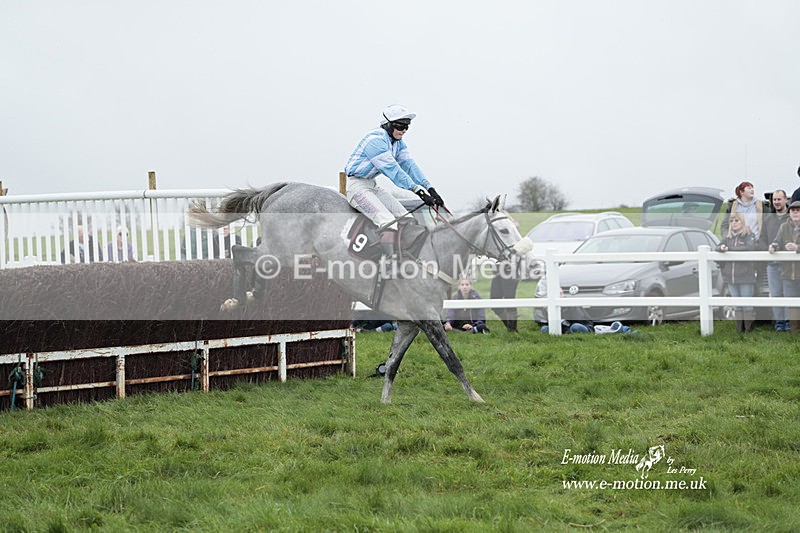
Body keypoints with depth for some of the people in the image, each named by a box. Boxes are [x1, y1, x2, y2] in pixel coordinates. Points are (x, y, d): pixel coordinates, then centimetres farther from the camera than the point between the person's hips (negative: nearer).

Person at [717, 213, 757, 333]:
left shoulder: (749, 236, -2)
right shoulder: (729, 237, 14)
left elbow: (748, 248, -19)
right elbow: (717, 247, 9)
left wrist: (729, 249, -17)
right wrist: (721, 248, -16)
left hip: (745, 277, -5)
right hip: (731, 277, 5)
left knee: (747, 305, -2)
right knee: (737, 305, 10)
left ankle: (749, 327, 3)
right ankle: (740, 328, 14)